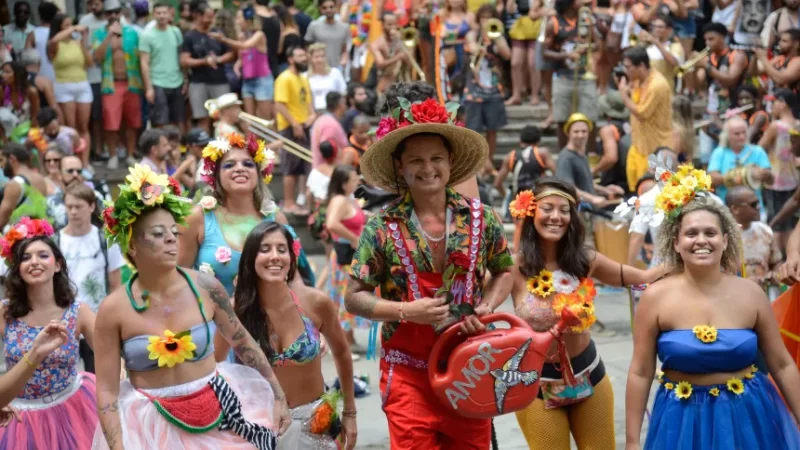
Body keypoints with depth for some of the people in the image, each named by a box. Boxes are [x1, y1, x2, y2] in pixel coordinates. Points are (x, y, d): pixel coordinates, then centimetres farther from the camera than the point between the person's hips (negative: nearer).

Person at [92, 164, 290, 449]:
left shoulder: (204, 286, -7)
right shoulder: (114, 309, -12)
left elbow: (244, 343, 6)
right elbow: (107, 391, -10)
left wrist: (278, 396, 8)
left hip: (217, 415, 2)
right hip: (152, 425, -2)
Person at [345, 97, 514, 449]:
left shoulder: (481, 219, 2)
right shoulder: (382, 228, -5)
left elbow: (504, 271, 16)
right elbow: (354, 299, -3)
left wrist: (485, 309, -3)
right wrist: (407, 310, -17)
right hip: (409, 372, -2)